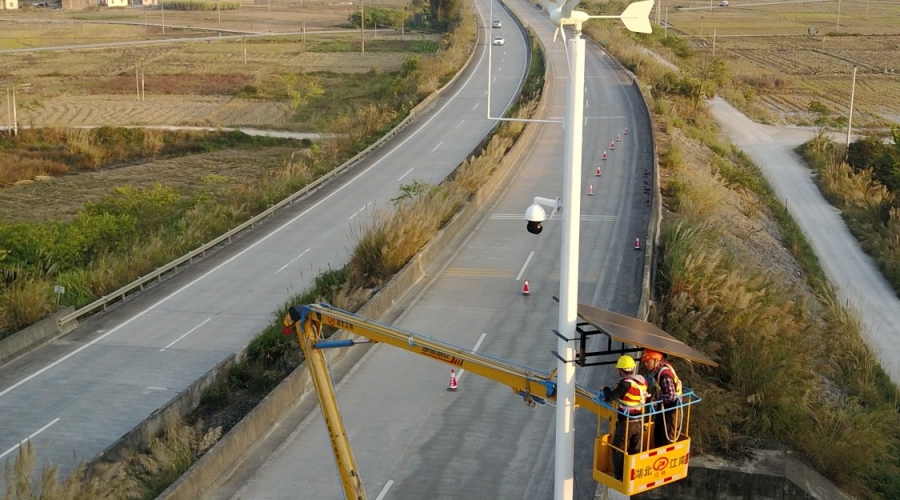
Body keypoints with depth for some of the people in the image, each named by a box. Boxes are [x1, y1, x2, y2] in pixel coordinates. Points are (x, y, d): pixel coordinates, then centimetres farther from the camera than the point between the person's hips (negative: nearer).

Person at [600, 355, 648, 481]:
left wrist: (605, 389, -1)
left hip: (626, 423, -6)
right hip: (639, 423, 6)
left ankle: (620, 477, 14)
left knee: (618, 450, 9)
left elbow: (609, 397, -24)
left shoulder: (626, 383, -22)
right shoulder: (642, 381, -1)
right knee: (635, 450, 18)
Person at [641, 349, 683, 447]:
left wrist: (654, 398, -24)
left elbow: (670, 396, -32)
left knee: (667, 435, 2)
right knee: (658, 433, 21)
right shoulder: (656, 370, -2)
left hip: (670, 406, -9)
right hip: (662, 406, 9)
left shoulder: (665, 374, -29)